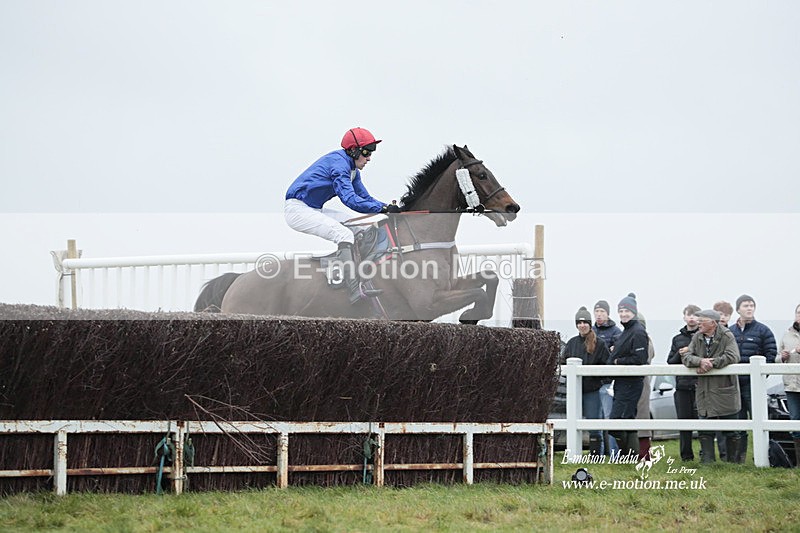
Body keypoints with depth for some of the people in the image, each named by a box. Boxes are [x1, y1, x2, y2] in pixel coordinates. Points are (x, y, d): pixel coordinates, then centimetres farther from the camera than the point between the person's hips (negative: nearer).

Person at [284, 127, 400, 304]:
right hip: (297, 209, -11)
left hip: (313, 210, 11)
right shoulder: (339, 162, -19)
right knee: (345, 235, -25)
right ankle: (355, 290, -35)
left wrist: (388, 207, -3)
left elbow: (364, 197, 14)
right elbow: (350, 199, -28)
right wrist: (383, 208, -28)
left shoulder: (352, 169, 13)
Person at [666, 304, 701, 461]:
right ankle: (686, 454, 10)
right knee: (684, 419, 4)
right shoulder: (678, 339, 18)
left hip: (701, 383, -4)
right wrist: (680, 354, -3)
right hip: (683, 384, 4)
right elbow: (670, 362, 15)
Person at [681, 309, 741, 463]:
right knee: (705, 432, 2)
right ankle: (707, 460, 5)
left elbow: (732, 357, -20)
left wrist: (710, 364, -20)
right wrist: (701, 361, -20)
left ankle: (733, 460, 15)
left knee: (731, 432, 4)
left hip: (725, 391, -4)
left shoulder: (727, 336, -8)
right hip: (705, 391, 4)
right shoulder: (697, 338, 7)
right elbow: (686, 356, 0)